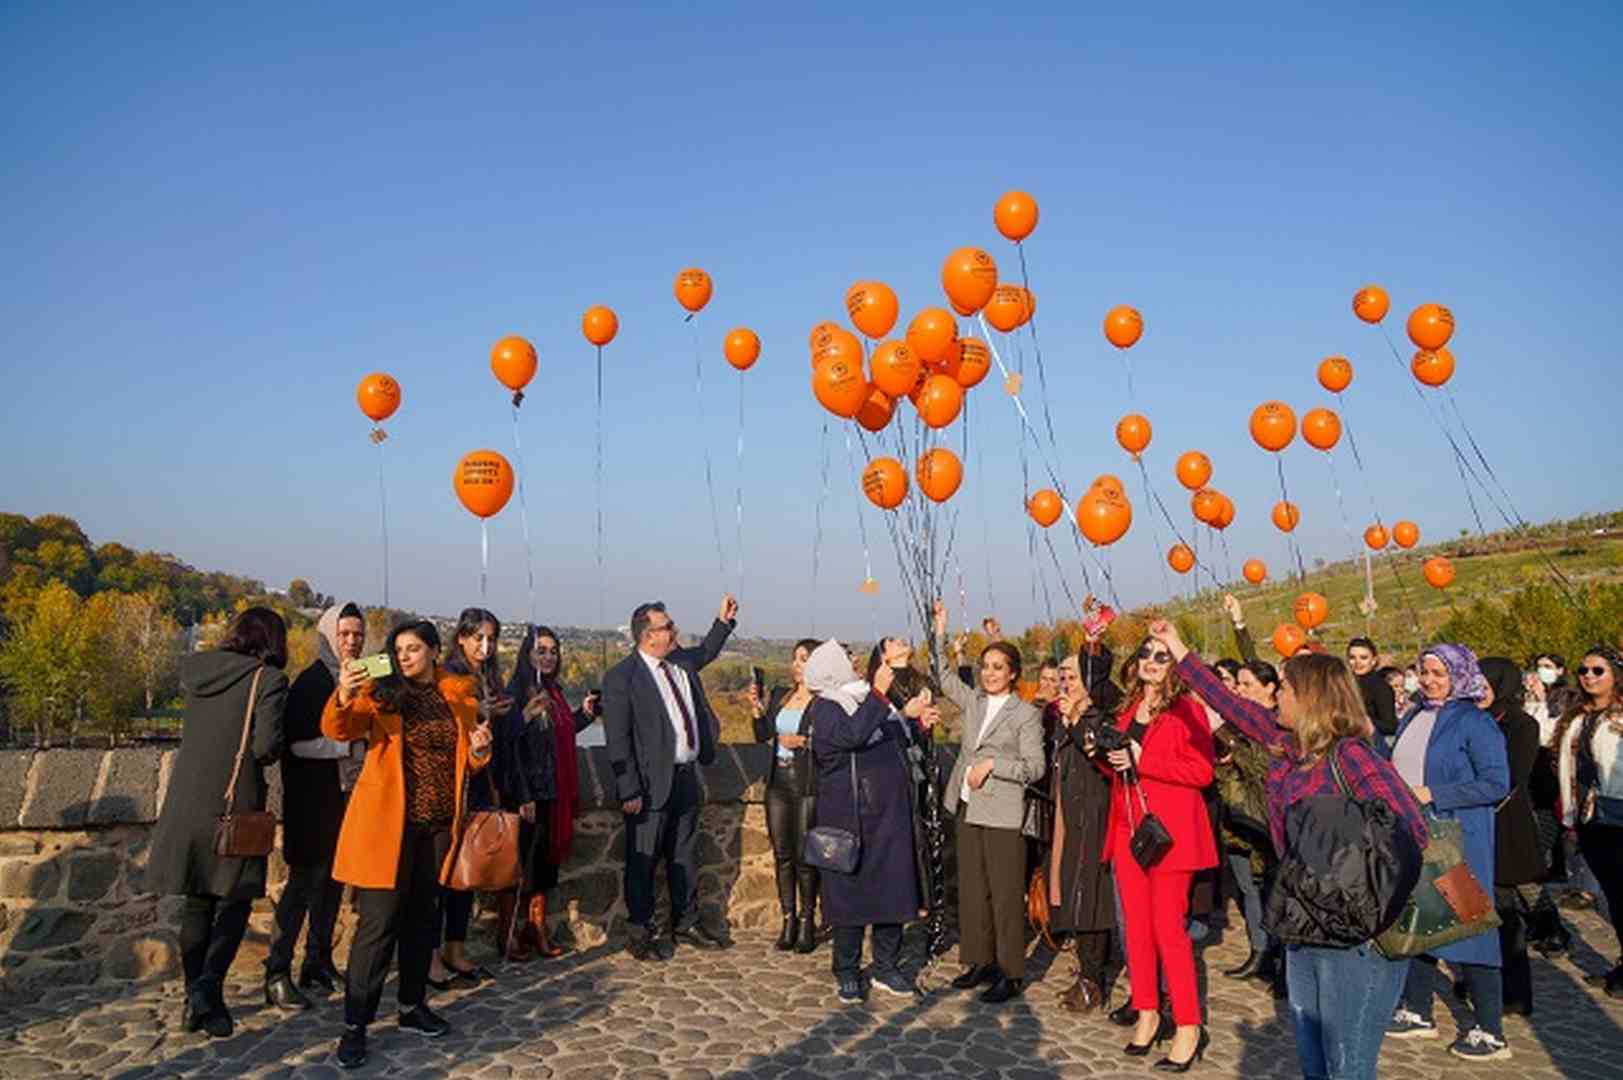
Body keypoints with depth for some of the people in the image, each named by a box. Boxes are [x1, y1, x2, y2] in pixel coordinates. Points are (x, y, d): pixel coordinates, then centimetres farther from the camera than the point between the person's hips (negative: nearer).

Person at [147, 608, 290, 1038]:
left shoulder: (195, 670, 6)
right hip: (235, 806, -5)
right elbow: (266, 747, -18)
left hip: (187, 804, 5)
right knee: (234, 902, 9)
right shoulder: (268, 680, -11)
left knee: (197, 903, 15)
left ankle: (196, 1000, 22)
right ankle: (207, 986, -7)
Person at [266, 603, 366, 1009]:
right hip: (314, 798, -7)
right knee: (304, 881, -6)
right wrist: (347, 743, -18)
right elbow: (295, 743, -16)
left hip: (348, 794, 7)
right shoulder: (310, 682, -9)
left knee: (333, 879, 11)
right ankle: (277, 973, 1)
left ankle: (318, 963, 21)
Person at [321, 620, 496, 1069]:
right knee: (379, 921, -3)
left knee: (423, 916, 15)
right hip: (387, 822, -4)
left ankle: (412, 1006, 30)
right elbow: (337, 730, -17)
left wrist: (479, 750, -10)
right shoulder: (382, 692, -4)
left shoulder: (460, 695, 5)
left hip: (438, 824, 4)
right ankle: (355, 1024, 8)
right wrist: (343, 698, -37)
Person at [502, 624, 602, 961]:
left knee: (545, 859, 12)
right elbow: (509, 745, -15)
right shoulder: (515, 693, -12)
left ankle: (536, 927, 22)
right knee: (521, 861, 1)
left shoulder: (554, 692, 10)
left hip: (553, 792, 7)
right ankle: (509, 931, 14)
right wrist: (523, 797, -17)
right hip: (525, 792, -7)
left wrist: (585, 712, 5)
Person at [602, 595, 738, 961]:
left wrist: (724, 622, 19)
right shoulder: (620, 678, -14)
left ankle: (686, 923, 33)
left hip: (687, 776, 7)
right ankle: (640, 934, 21)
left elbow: (705, 653, 32)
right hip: (652, 784, -7)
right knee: (643, 860, 7)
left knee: (683, 855, 19)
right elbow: (618, 741, -16)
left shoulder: (681, 662, 7)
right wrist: (630, 791, -18)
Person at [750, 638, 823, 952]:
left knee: (804, 855, 0)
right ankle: (788, 919, 21)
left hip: (807, 785, -6)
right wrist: (756, 708, -6)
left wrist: (803, 742, -18)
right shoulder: (779, 695, 12)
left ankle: (807, 921, 14)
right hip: (778, 781, 6)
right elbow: (764, 734, 8)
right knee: (782, 854, 11)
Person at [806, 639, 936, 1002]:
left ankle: (886, 967, 23)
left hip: (890, 813, 7)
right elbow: (851, 735, -29)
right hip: (850, 818, -7)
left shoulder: (869, 698, 15)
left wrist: (913, 717, 12)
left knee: (892, 889, 10)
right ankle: (847, 972, 16)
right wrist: (879, 694, -28)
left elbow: (895, 741, 28)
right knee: (849, 891, 2)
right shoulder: (823, 709, -8)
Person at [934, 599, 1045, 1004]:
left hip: (1003, 814, -6)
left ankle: (1011, 974, 9)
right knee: (972, 890, 12)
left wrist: (991, 764, -15)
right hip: (968, 808, 6)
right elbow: (945, 676, 20)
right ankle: (980, 962, 24)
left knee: (1006, 895, -1)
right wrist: (940, 633, 11)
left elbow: (1034, 768, -7)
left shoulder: (1026, 714, -5)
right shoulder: (973, 701, 10)